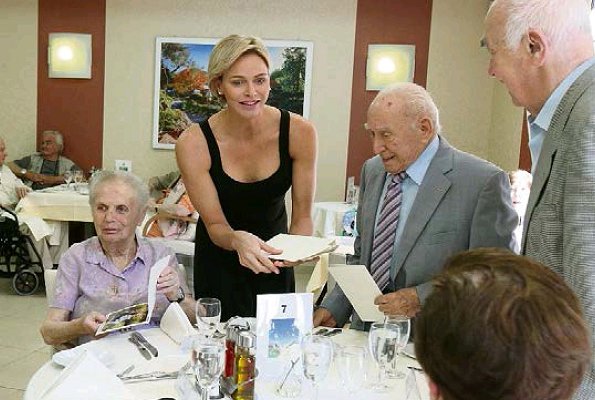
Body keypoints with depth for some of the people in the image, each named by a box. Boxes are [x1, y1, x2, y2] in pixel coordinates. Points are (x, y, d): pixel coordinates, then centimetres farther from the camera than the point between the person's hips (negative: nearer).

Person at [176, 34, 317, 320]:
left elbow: (302, 216, -11)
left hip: (274, 264, 2)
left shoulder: (299, 132, -19)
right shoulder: (193, 144, -22)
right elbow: (215, 225, -15)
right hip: (218, 265, -1)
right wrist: (238, 240, -37)